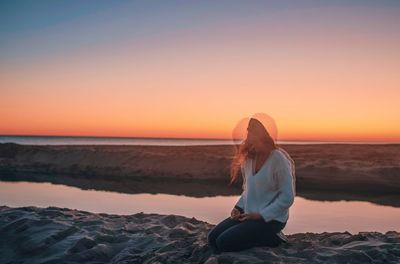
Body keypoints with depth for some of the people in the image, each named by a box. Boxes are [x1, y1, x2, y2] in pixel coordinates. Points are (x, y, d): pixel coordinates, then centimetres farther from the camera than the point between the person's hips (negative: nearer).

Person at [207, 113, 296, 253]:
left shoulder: (279, 159, -17)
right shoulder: (250, 157, 6)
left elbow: (287, 197, -18)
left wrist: (260, 215, -19)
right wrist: (238, 207, 1)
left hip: (270, 218, -7)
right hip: (249, 213, 7)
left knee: (224, 242, -17)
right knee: (212, 237, -6)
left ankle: (270, 238, -3)